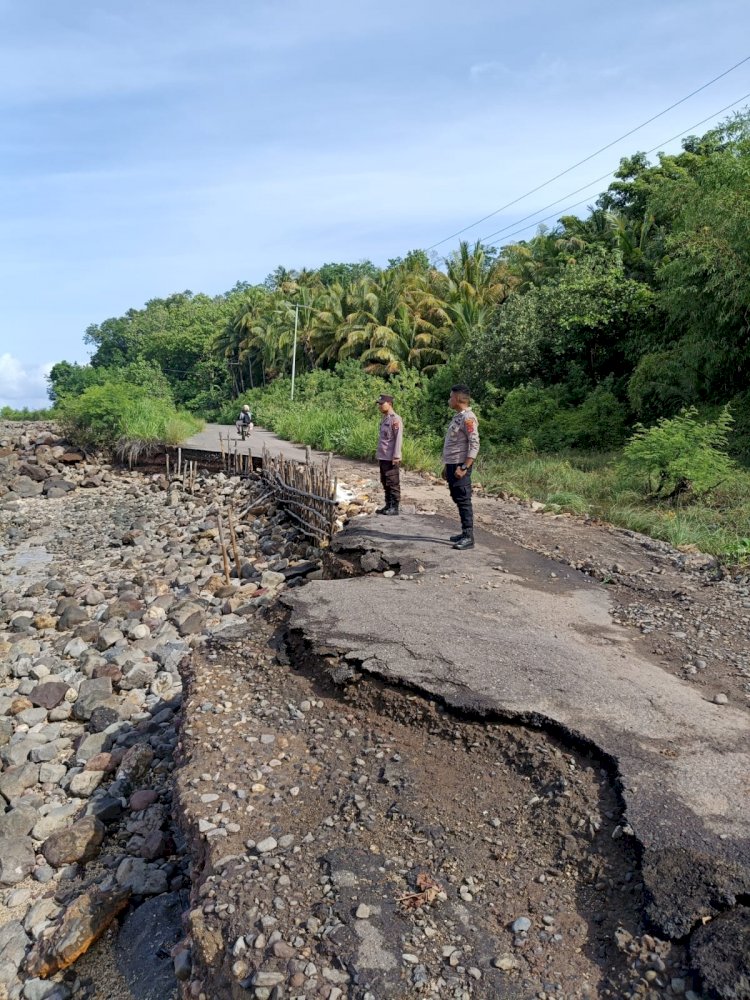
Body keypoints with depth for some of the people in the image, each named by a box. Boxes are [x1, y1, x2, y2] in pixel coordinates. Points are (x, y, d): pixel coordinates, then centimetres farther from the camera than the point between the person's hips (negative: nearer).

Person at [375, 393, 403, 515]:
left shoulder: (395, 419, -11)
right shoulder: (384, 419, 15)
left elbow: (398, 439, -16)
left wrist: (396, 456, -19)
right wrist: (379, 455, 17)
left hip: (391, 458, -9)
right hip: (383, 457, 9)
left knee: (393, 483, -4)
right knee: (385, 482, 13)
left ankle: (394, 507, 1)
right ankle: (388, 505, 22)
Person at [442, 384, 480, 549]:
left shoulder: (468, 418, -13)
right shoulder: (458, 416, 16)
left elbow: (474, 445, -19)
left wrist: (464, 467, -23)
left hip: (460, 466, -10)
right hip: (452, 464, 10)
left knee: (463, 500, -8)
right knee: (457, 499, 14)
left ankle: (468, 537, -5)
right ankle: (465, 533, 22)